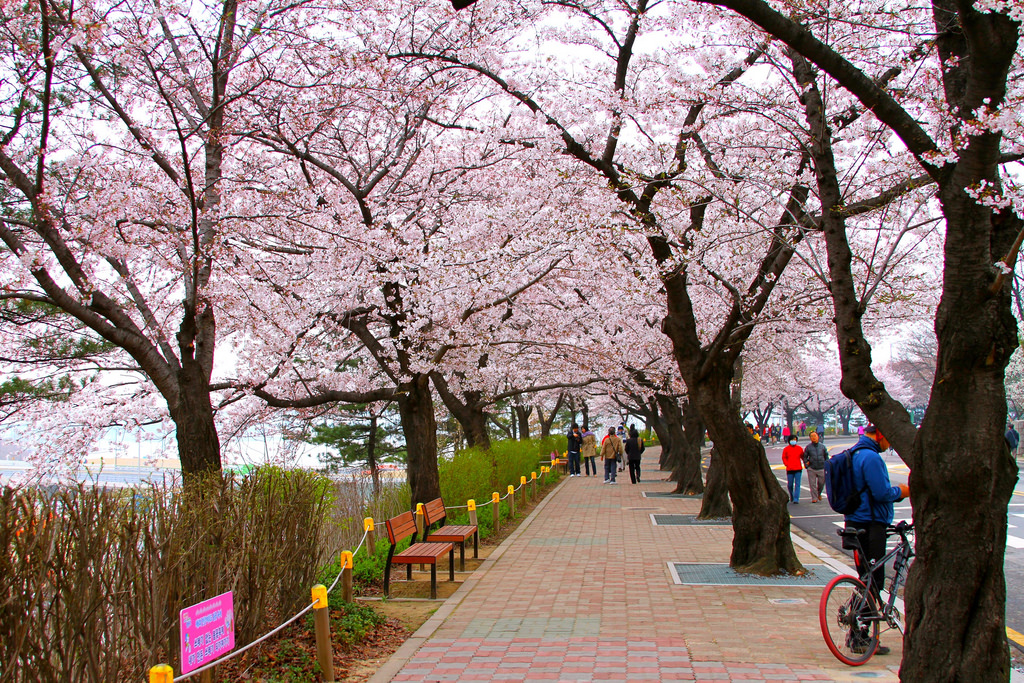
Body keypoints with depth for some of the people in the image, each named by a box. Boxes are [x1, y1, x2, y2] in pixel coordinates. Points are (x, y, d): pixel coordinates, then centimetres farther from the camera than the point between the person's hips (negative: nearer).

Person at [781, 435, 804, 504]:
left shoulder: (799, 448, 7)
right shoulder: (786, 449, 3)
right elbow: (784, 458, 6)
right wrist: (787, 464, -7)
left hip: (798, 469, 0)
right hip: (790, 469, 0)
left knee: (797, 484, -5)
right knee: (789, 485, 5)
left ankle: (796, 499, -4)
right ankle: (791, 496, 33)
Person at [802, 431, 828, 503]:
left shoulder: (822, 446, 5)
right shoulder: (808, 447, 1)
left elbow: (826, 456, 13)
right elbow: (805, 456, 9)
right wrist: (806, 465, 0)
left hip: (821, 468, 1)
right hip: (811, 469, -1)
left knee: (821, 482, 7)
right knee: (812, 484, -1)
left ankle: (819, 493, 34)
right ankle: (814, 498, 7)